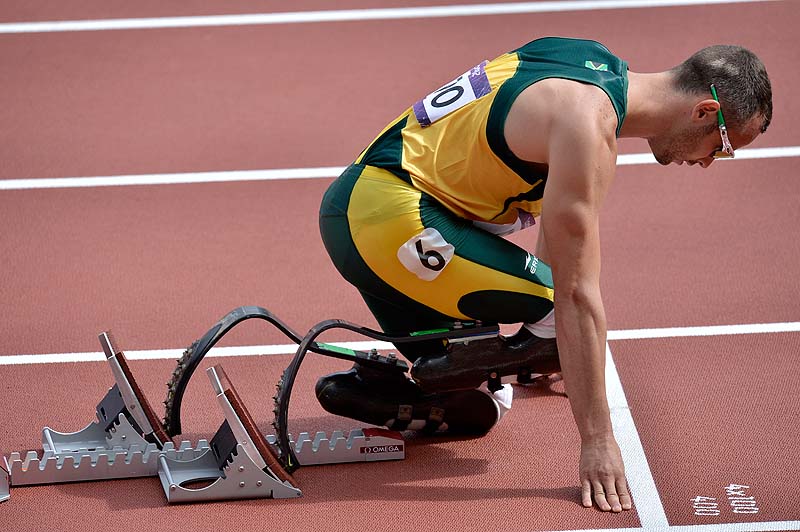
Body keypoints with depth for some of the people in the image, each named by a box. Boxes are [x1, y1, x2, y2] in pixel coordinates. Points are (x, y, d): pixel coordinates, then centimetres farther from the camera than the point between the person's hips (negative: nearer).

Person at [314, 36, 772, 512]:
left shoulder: (602, 65, 10)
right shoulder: (586, 123, -20)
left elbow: (560, 226, 24)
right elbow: (577, 295, -22)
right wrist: (598, 443, -20)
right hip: (387, 220, -10)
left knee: (475, 408, 14)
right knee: (561, 313, -21)